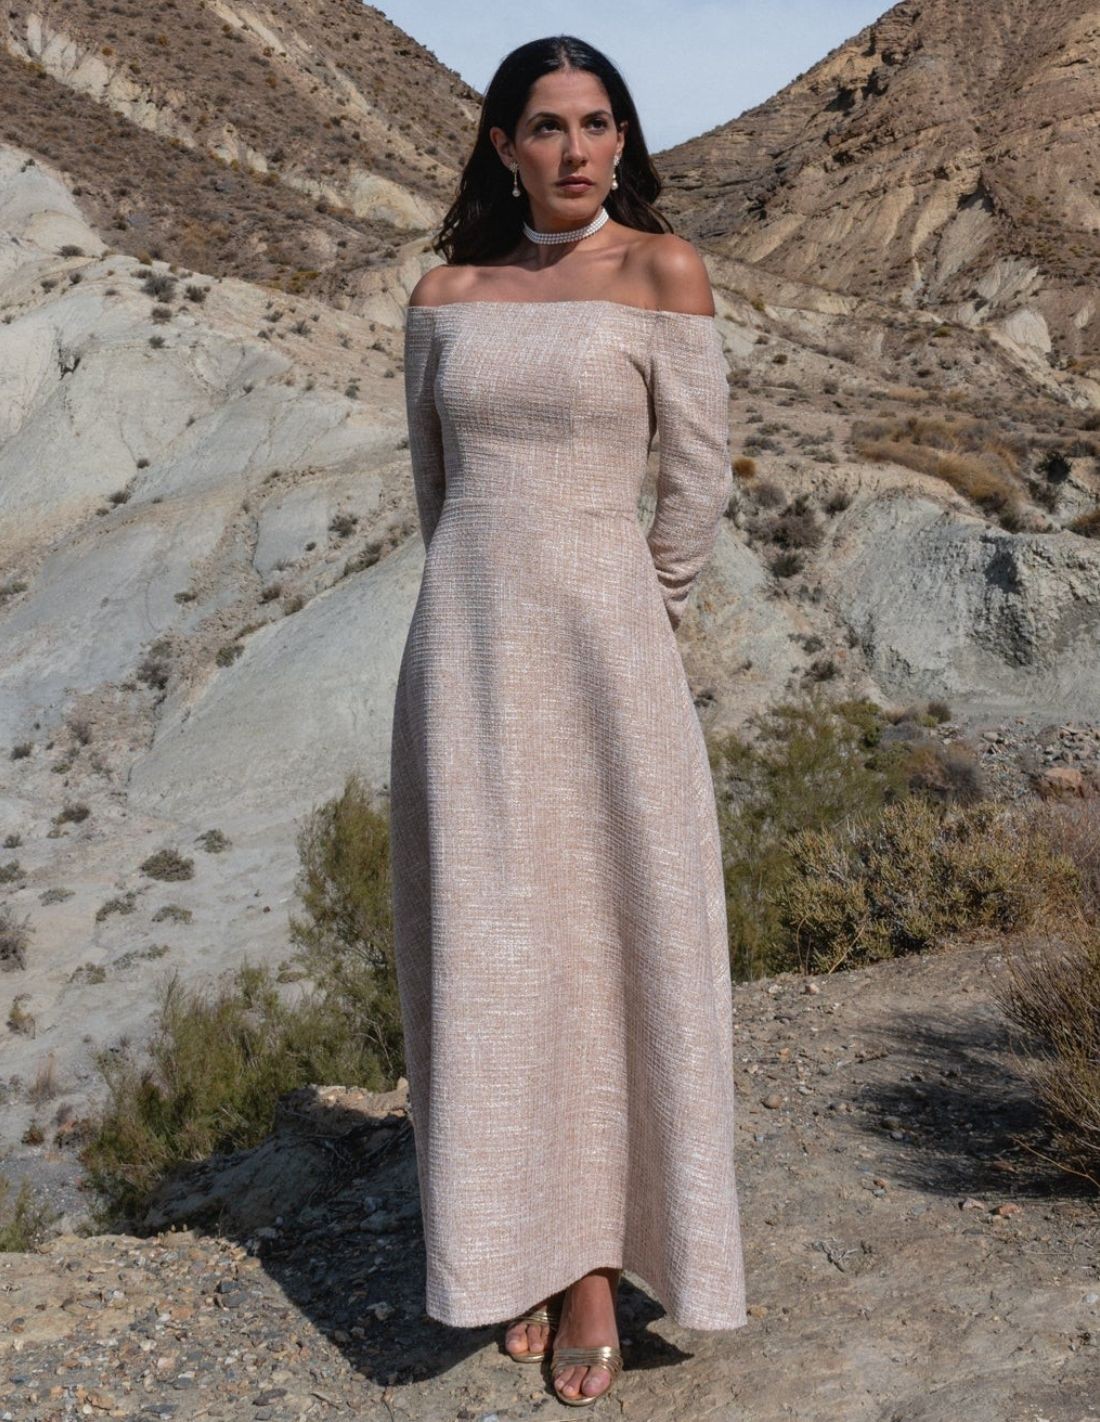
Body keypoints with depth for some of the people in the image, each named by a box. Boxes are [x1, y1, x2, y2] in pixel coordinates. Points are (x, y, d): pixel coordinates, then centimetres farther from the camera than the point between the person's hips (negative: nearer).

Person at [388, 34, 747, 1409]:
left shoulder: (663, 269, -1)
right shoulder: (444, 292, 8)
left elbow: (697, 480, -1)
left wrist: (620, 634, 7)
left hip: (605, 648, -2)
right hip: (465, 643, 3)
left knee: (609, 948, 2)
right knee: (491, 955, 6)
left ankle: (600, 1261, 17)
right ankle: (523, 1240, 23)